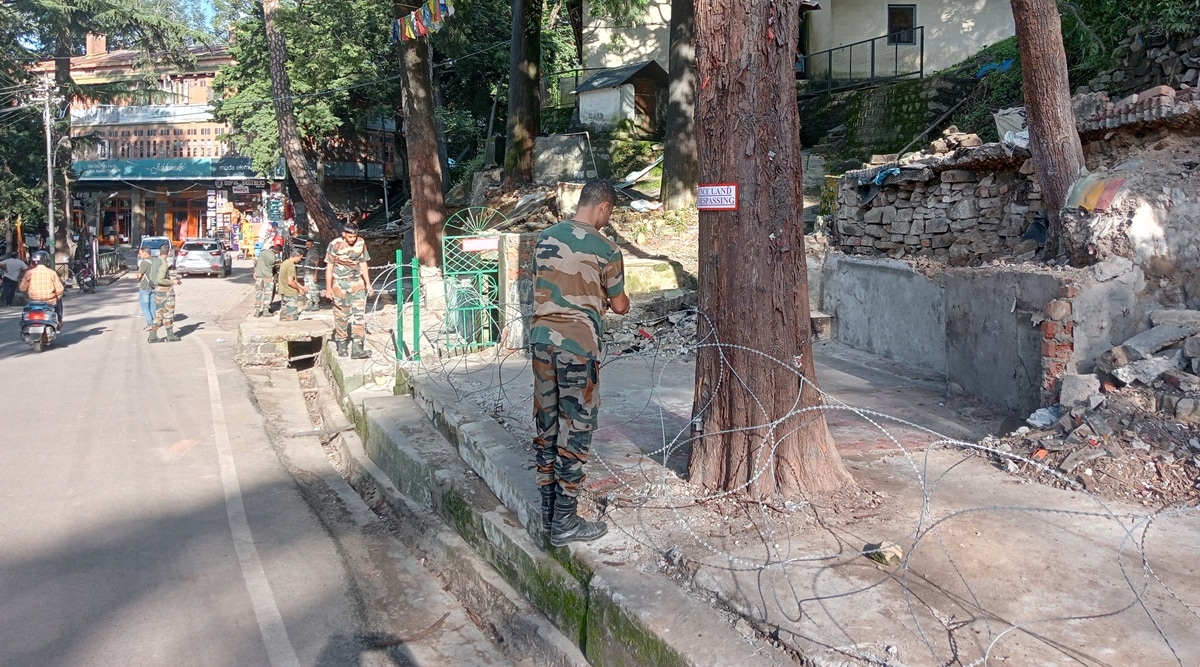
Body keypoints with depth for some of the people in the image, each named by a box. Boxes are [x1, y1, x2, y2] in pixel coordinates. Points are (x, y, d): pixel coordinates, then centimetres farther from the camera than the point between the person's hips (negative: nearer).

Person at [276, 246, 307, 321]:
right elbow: (290, 282, -22)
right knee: (292, 318, -2)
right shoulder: (291, 265, -18)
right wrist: (299, 288, -8)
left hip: (283, 293, 9)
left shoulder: (285, 263, 12)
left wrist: (301, 287, 17)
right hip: (291, 295, -9)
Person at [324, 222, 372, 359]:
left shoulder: (361, 243, 1)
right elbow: (329, 267, -5)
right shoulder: (335, 245, -9)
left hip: (357, 282, 3)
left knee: (359, 315, -6)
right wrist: (328, 288, -7)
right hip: (340, 283, -3)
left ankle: (357, 348, -7)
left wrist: (368, 284, 11)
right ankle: (341, 345, 21)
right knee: (341, 316, 6)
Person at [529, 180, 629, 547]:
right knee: (576, 428, 1)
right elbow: (620, 305, 2)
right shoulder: (606, 250, -9)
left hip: (542, 337, 6)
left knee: (546, 423, 12)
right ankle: (565, 523, 6)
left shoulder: (545, 237, 7)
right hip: (578, 344, -6)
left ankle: (549, 512, 22)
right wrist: (609, 300, 26)